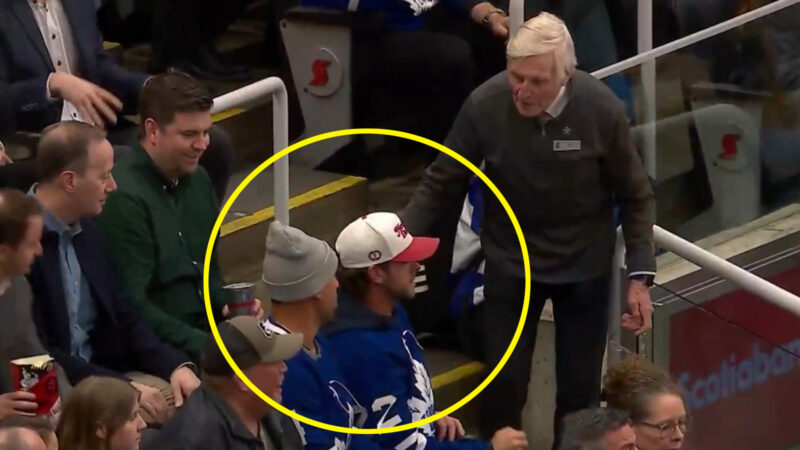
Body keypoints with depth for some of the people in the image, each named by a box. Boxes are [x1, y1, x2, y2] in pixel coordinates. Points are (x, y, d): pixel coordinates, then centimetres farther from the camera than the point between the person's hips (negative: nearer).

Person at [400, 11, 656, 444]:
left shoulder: (603, 110, -22)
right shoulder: (484, 105, -22)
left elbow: (634, 198, -7)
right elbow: (441, 184, -9)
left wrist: (640, 277, -10)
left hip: (584, 266, 0)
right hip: (510, 264, 0)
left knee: (580, 389, 9)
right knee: (502, 384, 4)